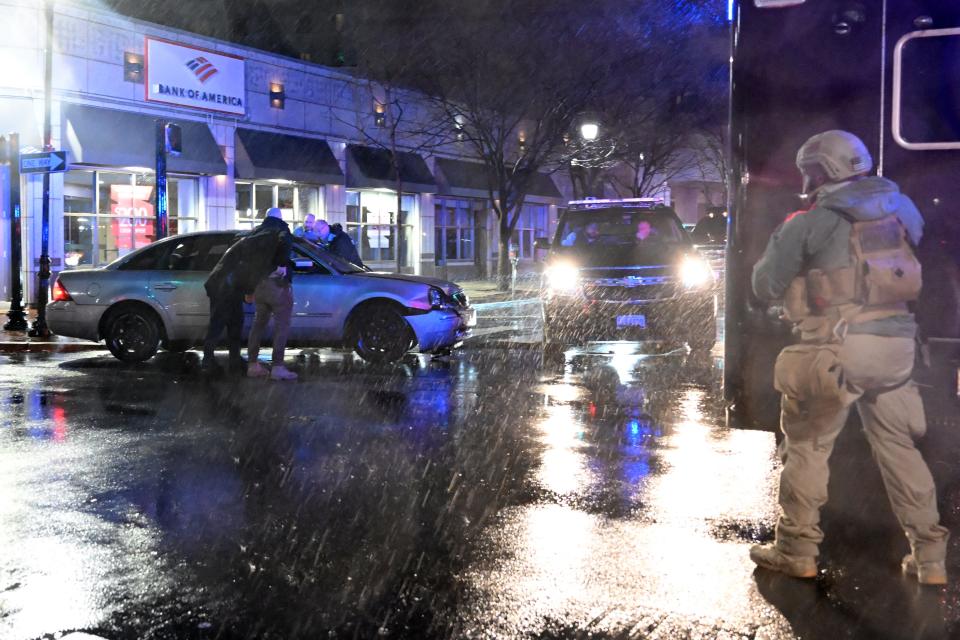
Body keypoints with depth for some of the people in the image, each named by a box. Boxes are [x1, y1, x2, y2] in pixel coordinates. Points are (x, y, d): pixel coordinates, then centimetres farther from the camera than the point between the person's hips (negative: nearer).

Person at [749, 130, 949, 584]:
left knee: (807, 445, 7)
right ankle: (929, 556, 18)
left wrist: (782, 243, 17)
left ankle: (797, 551, 12)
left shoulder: (810, 223, -5)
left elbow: (765, 286, -1)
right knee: (898, 447, 14)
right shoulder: (900, 209, 10)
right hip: (895, 343, 5)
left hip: (838, 347, -5)